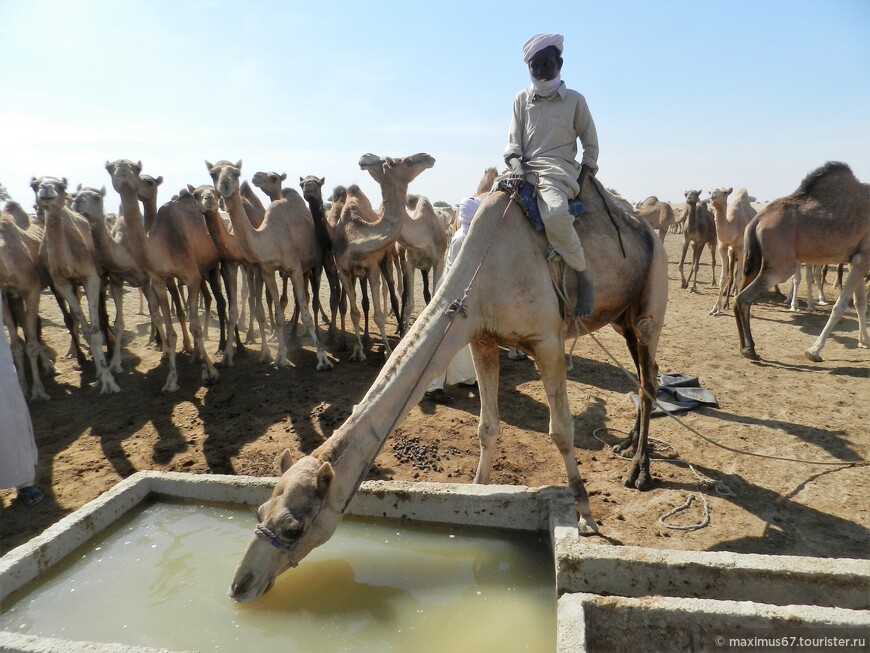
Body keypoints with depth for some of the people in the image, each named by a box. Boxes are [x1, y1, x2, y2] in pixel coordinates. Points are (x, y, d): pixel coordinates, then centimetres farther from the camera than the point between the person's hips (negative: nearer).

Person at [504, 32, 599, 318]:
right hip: (524, 169, 5)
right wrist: (517, 165, -7)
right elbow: (512, 143, 12)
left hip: (558, 169, -5)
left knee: (555, 214, -37)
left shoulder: (574, 100, 9)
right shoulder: (522, 99, 16)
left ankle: (584, 279, -22)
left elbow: (591, 145, 13)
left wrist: (583, 177, 3)